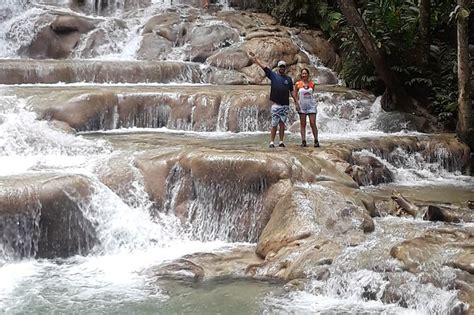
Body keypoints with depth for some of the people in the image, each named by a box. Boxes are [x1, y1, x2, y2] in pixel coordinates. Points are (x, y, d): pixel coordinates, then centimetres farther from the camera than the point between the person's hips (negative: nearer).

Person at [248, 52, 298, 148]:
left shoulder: (288, 79, 12)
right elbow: (263, 66, -2)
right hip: (276, 104, -3)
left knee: (282, 124, 4)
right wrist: (254, 58, -8)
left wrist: (296, 102, 7)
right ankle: (272, 142, 1)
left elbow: (291, 92, 14)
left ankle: (281, 142, 7)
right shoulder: (273, 75, 4)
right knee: (274, 125, -2)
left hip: (285, 105, 3)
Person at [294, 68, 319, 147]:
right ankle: (303, 141, 5)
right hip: (302, 106, 0)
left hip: (311, 106, 0)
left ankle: (316, 141, 4)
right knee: (303, 124, 3)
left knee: (313, 124, -3)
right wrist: (297, 104, -4)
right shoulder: (298, 84, -1)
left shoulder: (312, 84, 1)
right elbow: (295, 95, 4)